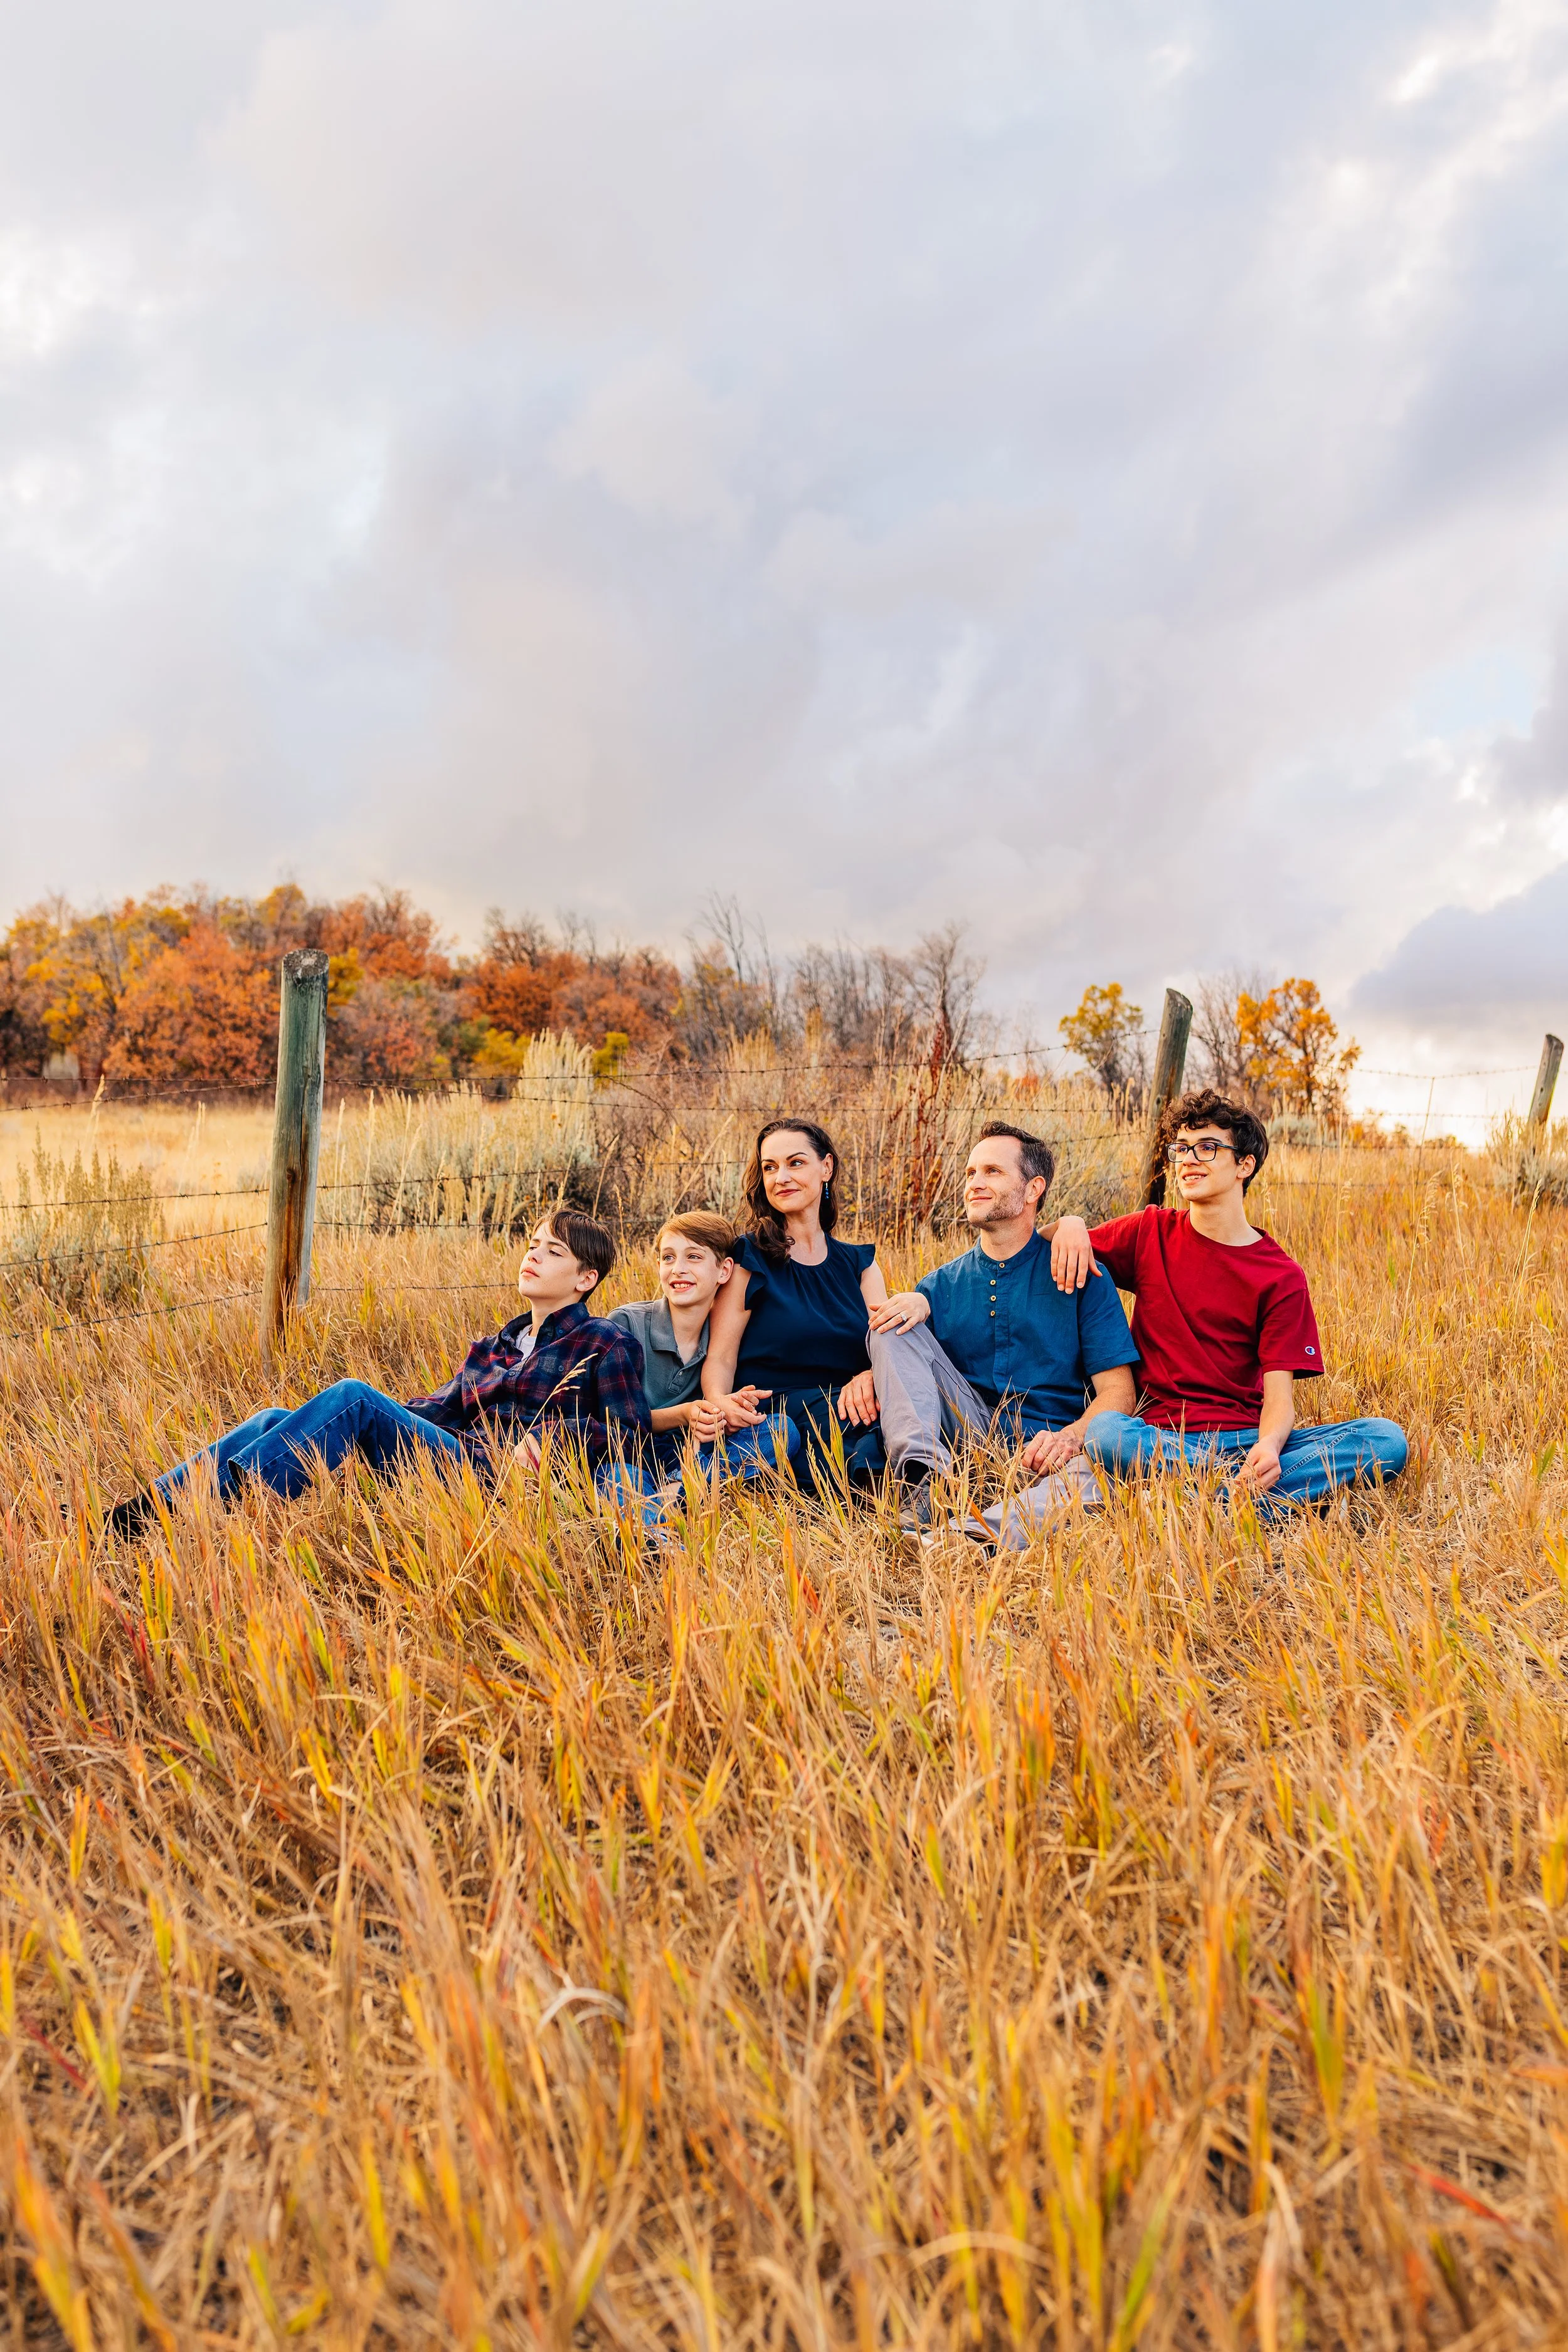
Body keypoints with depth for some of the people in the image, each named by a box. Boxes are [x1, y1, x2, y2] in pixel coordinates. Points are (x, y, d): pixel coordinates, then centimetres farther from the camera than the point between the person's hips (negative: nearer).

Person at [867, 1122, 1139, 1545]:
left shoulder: (1080, 1276, 4)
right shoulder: (941, 1286, 14)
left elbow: (1117, 1389, -3)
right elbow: (894, 1363, 11)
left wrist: (1071, 1436, -24)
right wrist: (864, 1377, -15)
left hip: (1044, 1452, -3)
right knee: (895, 1324, -13)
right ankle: (924, 1482, -30)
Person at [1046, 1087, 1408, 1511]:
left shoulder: (1282, 1277, 4)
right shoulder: (1151, 1234, 9)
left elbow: (1279, 1395, -4)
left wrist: (1269, 1446, -26)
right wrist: (1069, 1225, -8)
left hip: (1248, 1438, 1)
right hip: (1159, 1436, -1)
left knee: (1387, 1439, -23)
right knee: (1104, 1431, -37)